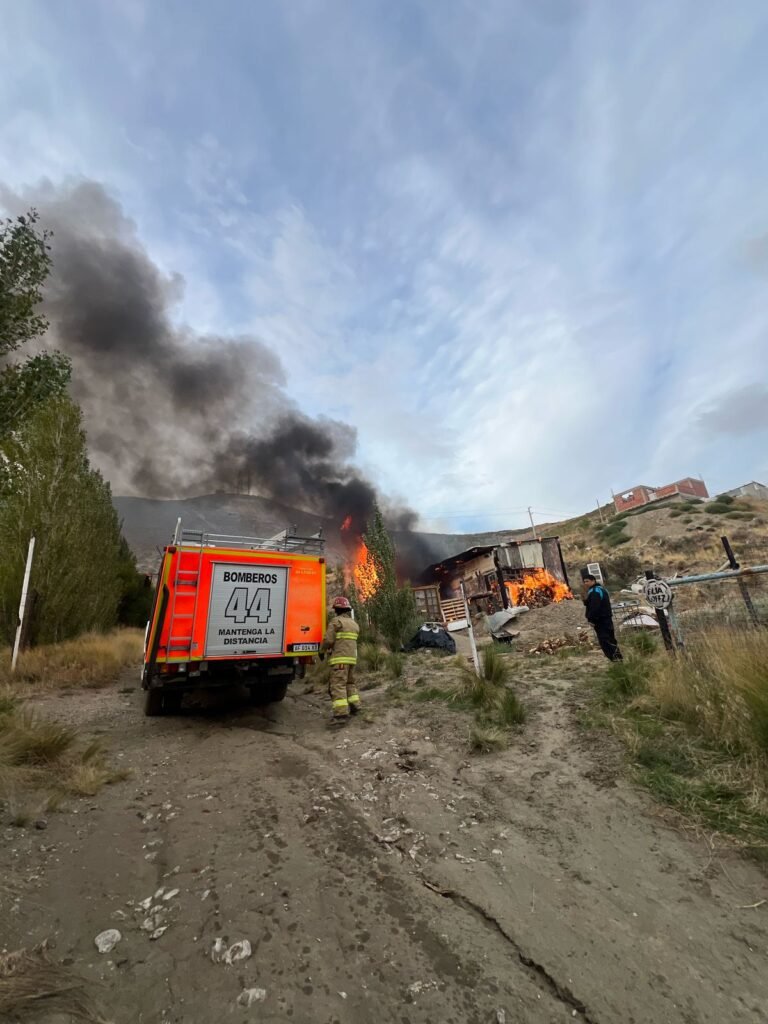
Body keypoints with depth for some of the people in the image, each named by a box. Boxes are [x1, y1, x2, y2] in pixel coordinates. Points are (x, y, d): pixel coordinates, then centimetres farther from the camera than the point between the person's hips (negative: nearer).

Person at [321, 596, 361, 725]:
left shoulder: (336, 621, -7)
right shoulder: (354, 624, 17)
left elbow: (328, 640, -12)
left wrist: (321, 651, 6)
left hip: (340, 658, -8)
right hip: (352, 657, 8)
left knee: (338, 685, -8)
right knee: (350, 682, 22)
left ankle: (341, 714, -13)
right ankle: (354, 705, 22)